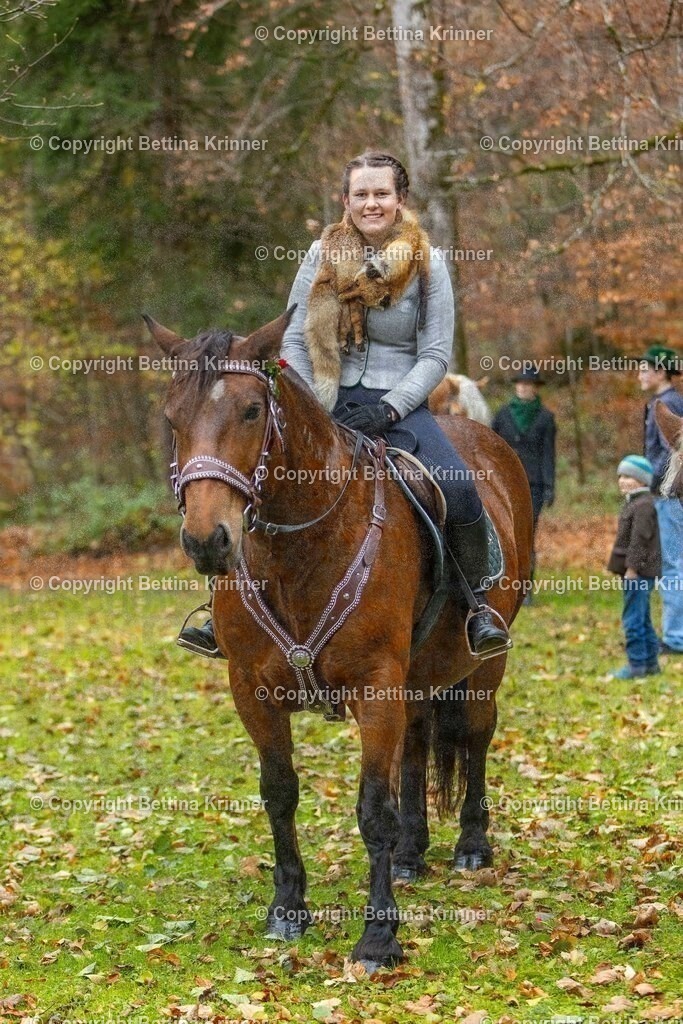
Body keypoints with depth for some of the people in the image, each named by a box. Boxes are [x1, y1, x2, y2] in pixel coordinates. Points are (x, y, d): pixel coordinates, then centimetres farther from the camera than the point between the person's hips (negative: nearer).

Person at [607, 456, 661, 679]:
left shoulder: (643, 505, -16)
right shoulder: (633, 503, 17)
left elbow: (639, 539, -21)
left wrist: (632, 567, -22)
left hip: (639, 571, -11)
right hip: (638, 573, 11)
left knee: (633, 619, -8)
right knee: (643, 619, 17)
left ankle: (637, 665, -4)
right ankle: (651, 662, 24)